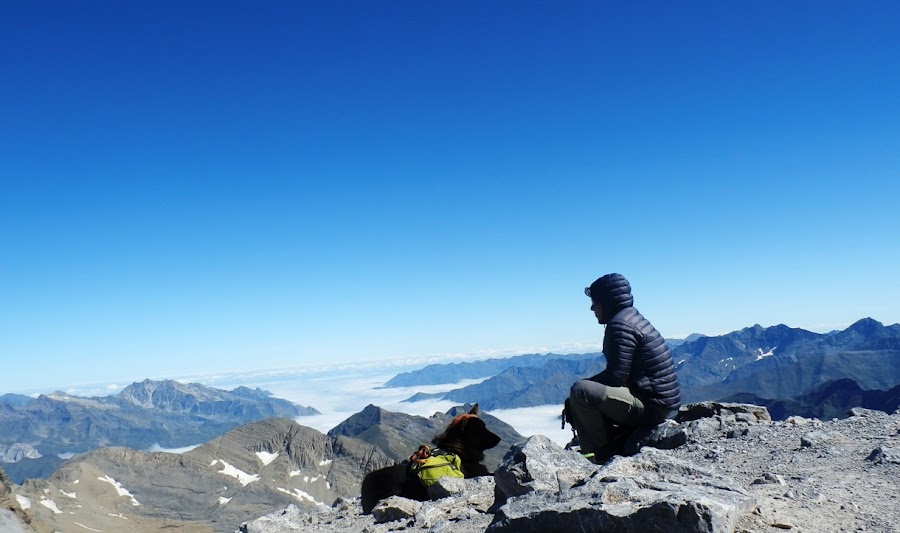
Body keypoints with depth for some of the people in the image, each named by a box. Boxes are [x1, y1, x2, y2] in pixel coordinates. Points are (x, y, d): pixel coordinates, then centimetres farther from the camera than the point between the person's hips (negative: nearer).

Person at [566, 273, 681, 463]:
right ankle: (621, 446, 16)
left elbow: (616, 375, -20)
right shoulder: (634, 318, 16)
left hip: (652, 406, -11)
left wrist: (581, 388, -8)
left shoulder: (620, 324, -15)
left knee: (580, 391, -21)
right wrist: (590, 382, 8)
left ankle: (600, 455, -10)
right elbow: (620, 373, 16)